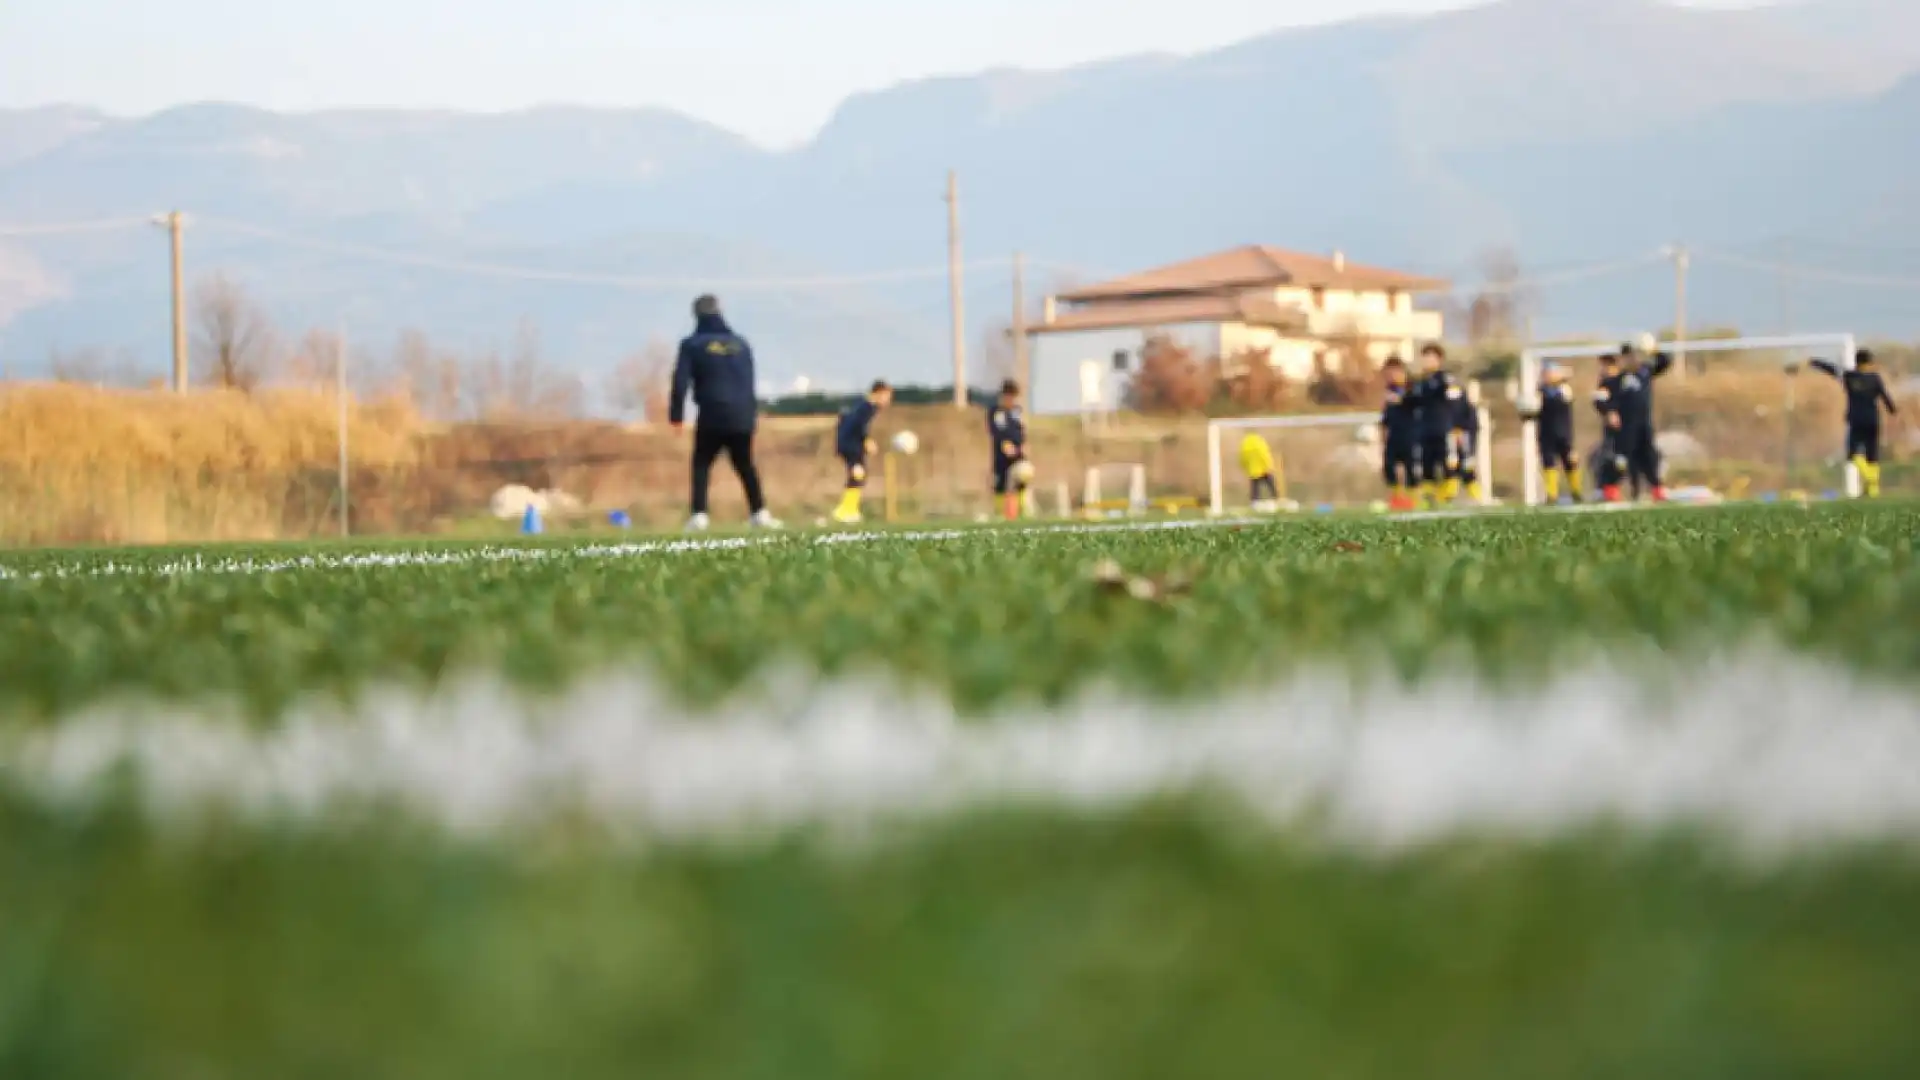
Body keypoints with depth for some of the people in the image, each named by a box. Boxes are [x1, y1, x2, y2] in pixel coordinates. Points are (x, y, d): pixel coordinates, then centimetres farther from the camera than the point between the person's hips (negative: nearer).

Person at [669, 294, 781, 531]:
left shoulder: (692, 345, 0)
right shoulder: (740, 343, 13)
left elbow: (681, 382, -6)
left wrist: (676, 414, -2)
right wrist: (752, 412, 25)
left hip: (712, 416, -3)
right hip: (742, 417, 3)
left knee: (701, 464, 6)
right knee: (745, 465, 15)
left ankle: (699, 515, -6)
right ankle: (760, 513, 8)